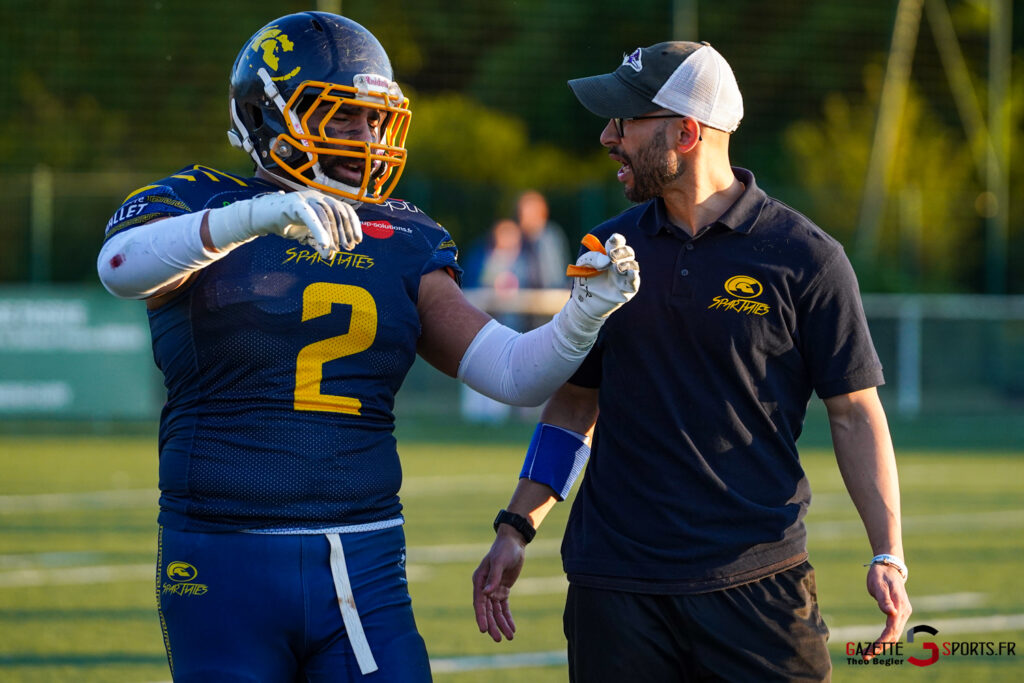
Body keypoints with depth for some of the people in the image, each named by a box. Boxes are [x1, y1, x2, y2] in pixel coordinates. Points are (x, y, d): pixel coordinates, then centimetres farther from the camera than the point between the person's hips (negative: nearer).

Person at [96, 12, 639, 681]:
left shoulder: (398, 244, 12)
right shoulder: (200, 208, 0)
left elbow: (515, 373, 7)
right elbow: (122, 268, -25)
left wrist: (589, 310, -12)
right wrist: (258, 216, -39)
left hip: (363, 571, 3)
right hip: (224, 570, -3)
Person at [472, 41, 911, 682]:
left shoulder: (803, 256, -3)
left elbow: (855, 412, -1)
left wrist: (888, 555, -9)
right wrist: (515, 529, 9)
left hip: (757, 576, -3)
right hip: (615, 576, 3)